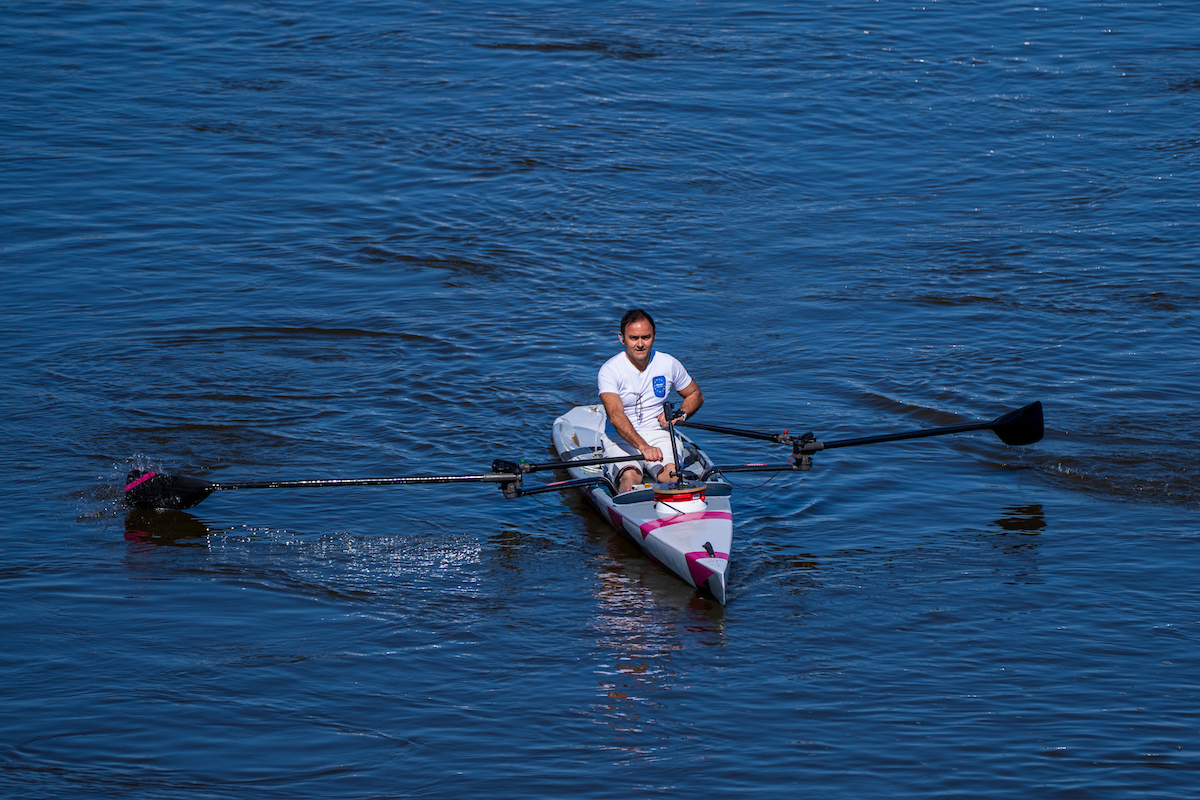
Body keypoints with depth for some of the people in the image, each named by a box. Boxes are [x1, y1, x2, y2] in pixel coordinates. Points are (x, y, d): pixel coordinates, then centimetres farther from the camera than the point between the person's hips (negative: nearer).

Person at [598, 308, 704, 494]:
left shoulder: (669, 365, 4)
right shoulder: (609, 370, -10)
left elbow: (696, 395, 22)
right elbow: (615, 416, -25)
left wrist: (680, 415, -1)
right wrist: (643, 446, -41)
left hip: (659, 435, 3)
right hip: (622, 440, -3)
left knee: (671, 474, -31)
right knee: (630, 476, -35)